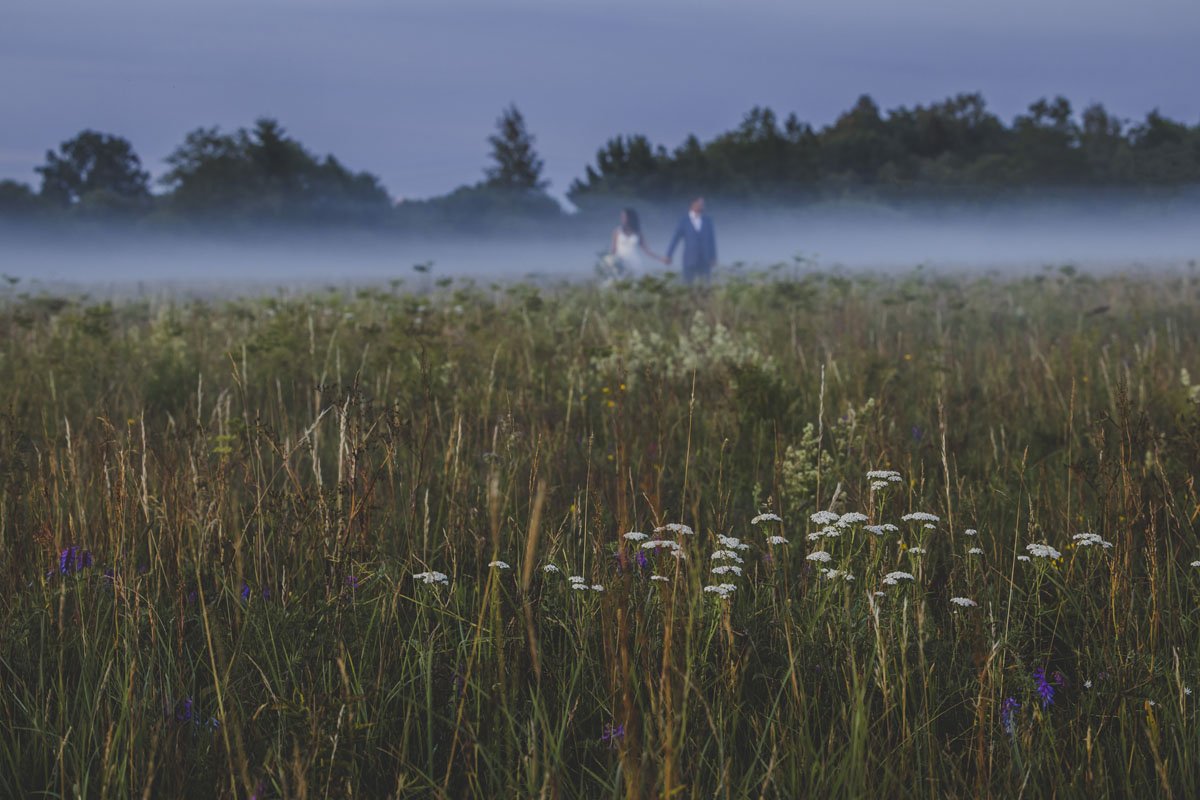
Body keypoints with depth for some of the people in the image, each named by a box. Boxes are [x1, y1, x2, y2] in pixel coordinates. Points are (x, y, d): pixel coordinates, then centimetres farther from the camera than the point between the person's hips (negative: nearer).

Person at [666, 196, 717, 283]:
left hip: (705, 261, 2)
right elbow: (675, 239, 3)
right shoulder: (684, 222, -1)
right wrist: (669, 255, 2)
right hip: (690, 260, -2)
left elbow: (711, 239, 8)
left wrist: (713, 257, 5)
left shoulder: (707, 221, 5)